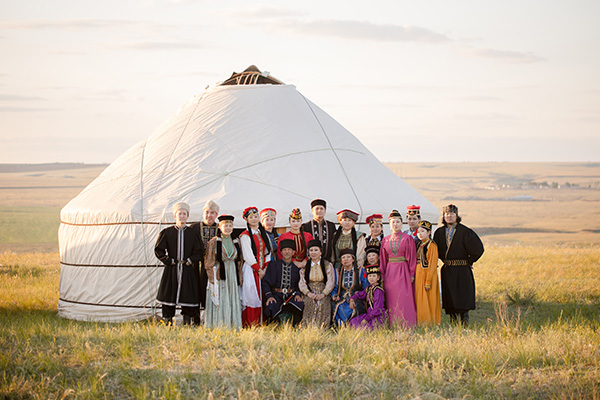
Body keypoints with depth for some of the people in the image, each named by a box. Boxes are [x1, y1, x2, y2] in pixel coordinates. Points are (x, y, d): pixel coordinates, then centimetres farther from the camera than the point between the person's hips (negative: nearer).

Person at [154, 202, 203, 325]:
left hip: (188, 271, 0)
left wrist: (190, 261, -5)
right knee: (169, 296, -1)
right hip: (171, 270, 0)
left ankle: (187, 324, 5)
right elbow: (158, 250, 4)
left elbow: (198, 252, 8)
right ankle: (168, 323, 7)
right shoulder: (167, 232, 4)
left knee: (188, 297, -2)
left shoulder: (193, 233, 7)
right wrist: (169, 261, -4)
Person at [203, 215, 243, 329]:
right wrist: (213, 279, -12)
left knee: (233, 305, 4)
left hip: (233, 276, 4)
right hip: (218, 276, -4)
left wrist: (239, 279, 7)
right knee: (219, 305, -6)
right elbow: (209, 263, -3)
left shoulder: (236, 242, 11)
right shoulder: (213, 242, -2)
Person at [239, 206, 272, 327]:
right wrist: (258, 270, -10)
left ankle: (259, 324, 6)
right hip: (251, 270, -6)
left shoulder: (263, 235, 15)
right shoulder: (245, 235, -4)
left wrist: (265, 269, 0)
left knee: (261, 298, 2)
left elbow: (267, 252, 13)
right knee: (251, 296, -9)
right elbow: (248, 256, -10)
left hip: (262, 270, 6)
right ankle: (248, 326, -6)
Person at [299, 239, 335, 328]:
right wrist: (308, 293, -11)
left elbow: (331, 282, 2)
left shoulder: (328, 265, 9)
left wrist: (323, 294, -12)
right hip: (309, 296, 1)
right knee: (309, 303, -27)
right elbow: (302, 282, 7)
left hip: (323, 296, -1)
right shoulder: (305, 266, 14)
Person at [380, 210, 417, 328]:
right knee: (391, 301, 2)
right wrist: (382, 275, 6)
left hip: (403, 272, -3)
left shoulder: (407, 239, 1)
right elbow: (383, 259, 13)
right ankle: (393, 326, 6)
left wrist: (412, 274, -7)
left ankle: (406, 326, -4)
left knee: (404, 299, -7)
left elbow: (412, 257, -1)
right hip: (389, 273, 3)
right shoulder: (385, 240, 11)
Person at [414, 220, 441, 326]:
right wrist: (413, 276, 10)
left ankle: (429, 323, 0)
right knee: (419, 300, 9)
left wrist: (428, 281, -19)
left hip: (427, 274, -8)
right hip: (418, 275, 8)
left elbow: (432, 264, -15)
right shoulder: (419, 245, 14)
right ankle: (421, 323, 14)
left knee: (427, 301, -5)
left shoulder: (431, 245, -10)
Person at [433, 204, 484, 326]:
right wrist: (444, 260, 13)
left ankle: (465, 322, 0)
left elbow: (477, 249, -9)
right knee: (449, 297, 5)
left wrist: (469, 261, -3)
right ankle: (453, 321, 11)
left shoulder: (465, 232, -7)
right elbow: (437, 249, 23)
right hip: (447, 270, 5)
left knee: (463, 297, -6)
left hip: (462, 270, -4)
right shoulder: (439, 232, 8)